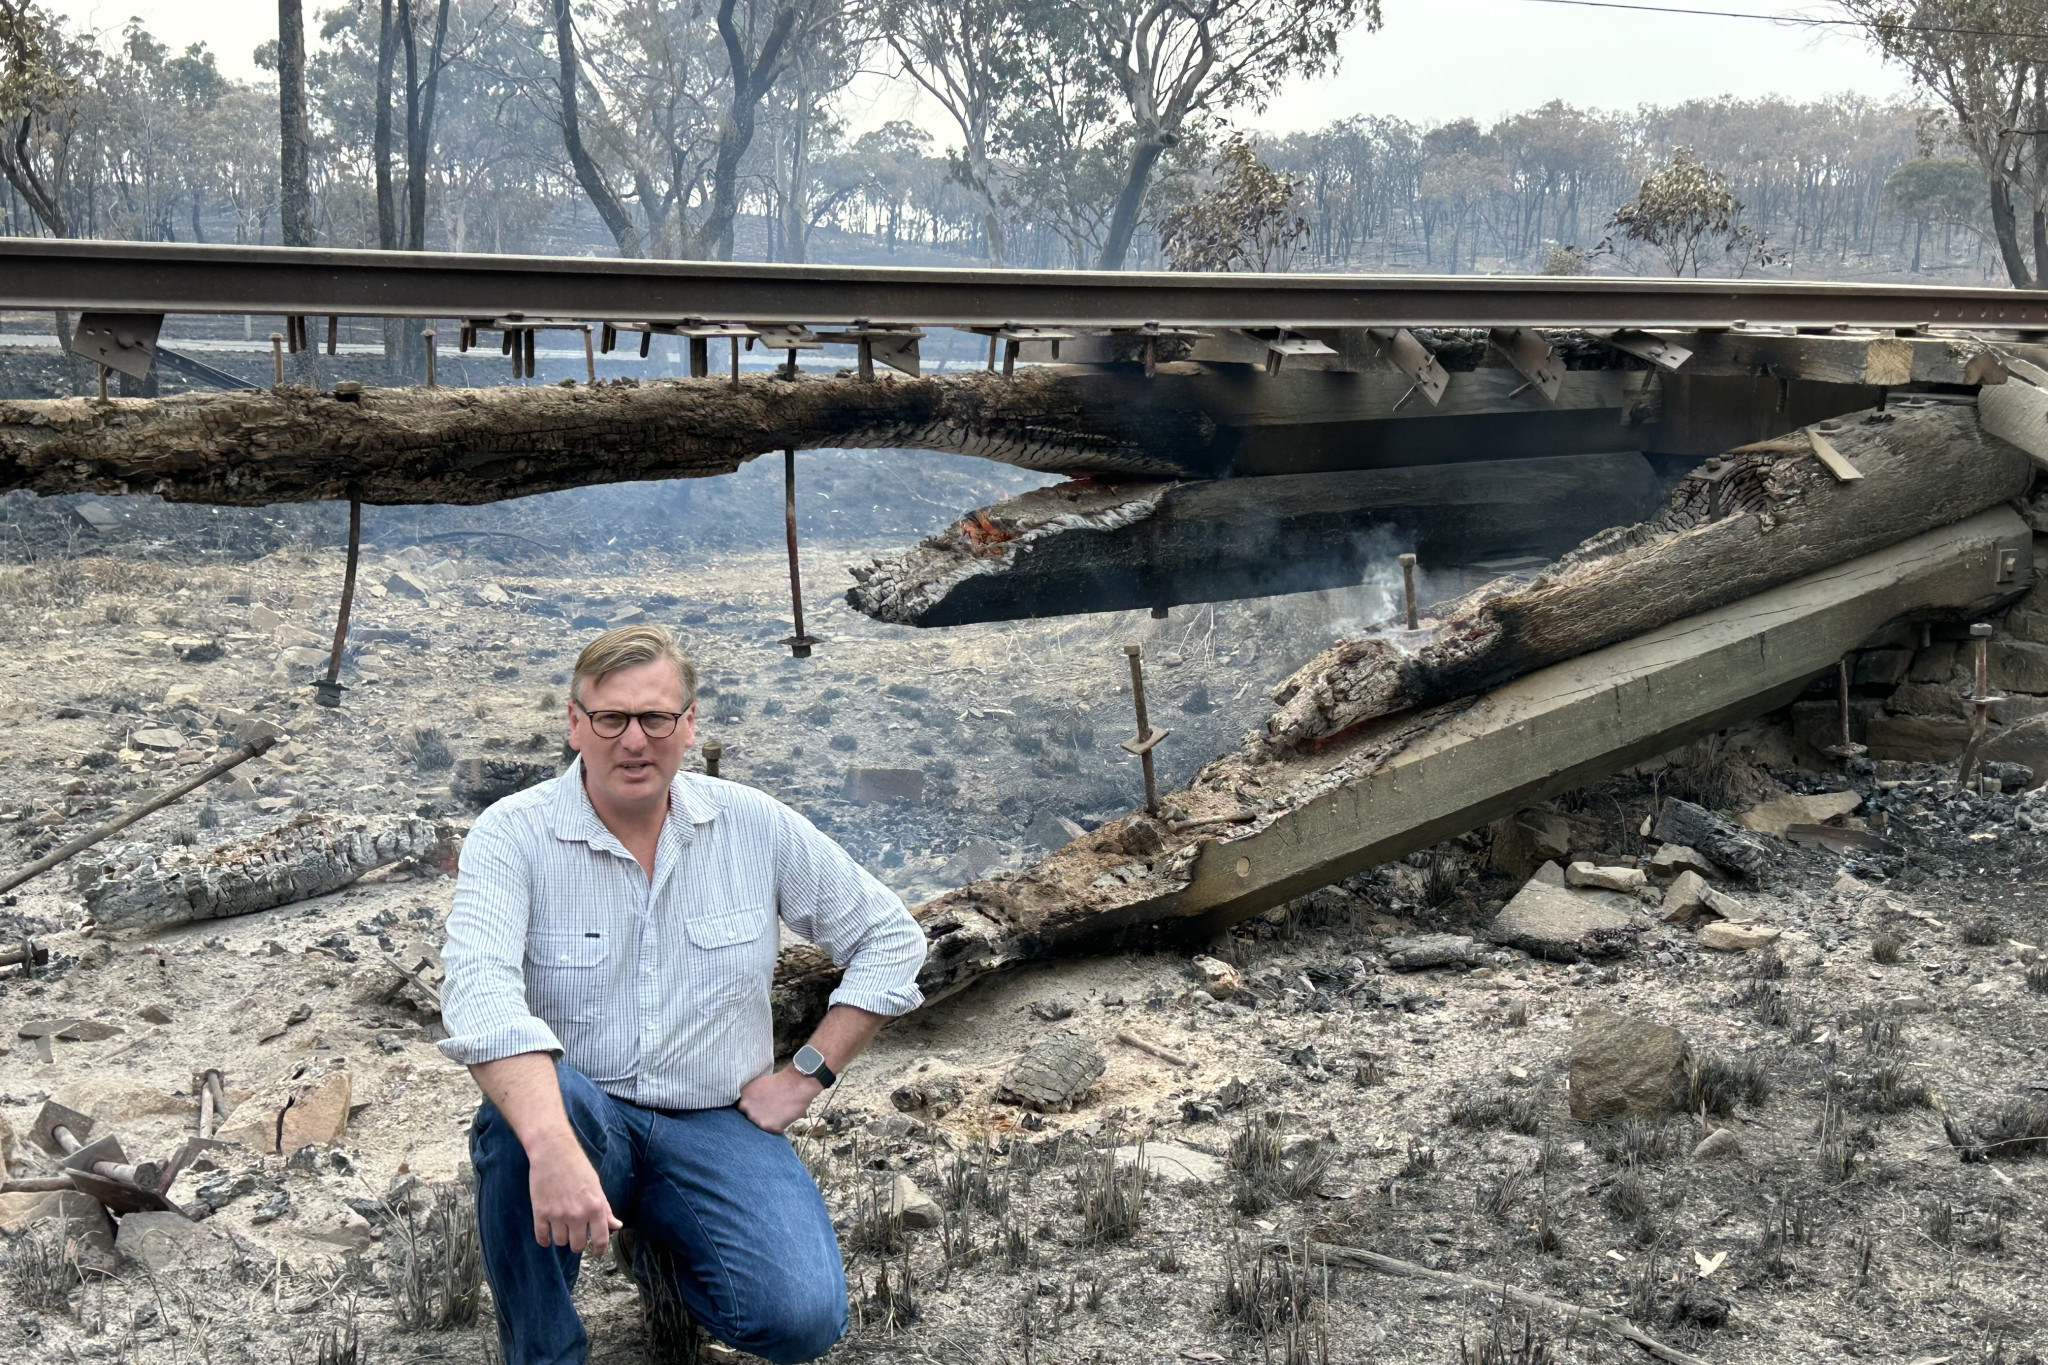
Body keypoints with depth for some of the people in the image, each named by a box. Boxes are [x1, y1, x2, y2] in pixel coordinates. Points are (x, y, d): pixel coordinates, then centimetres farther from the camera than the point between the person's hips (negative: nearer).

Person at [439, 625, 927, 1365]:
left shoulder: (756, 826, -2)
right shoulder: (512, 836, -11)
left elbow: (890, 938, 8)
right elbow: (480, 990, -30)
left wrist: (809, 1073, -1)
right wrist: (554, 1147, -46)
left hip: (718, 1125, 2)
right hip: (580, 1114, -1)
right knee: (522, 1103, -38)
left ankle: (663, 1242, 12)